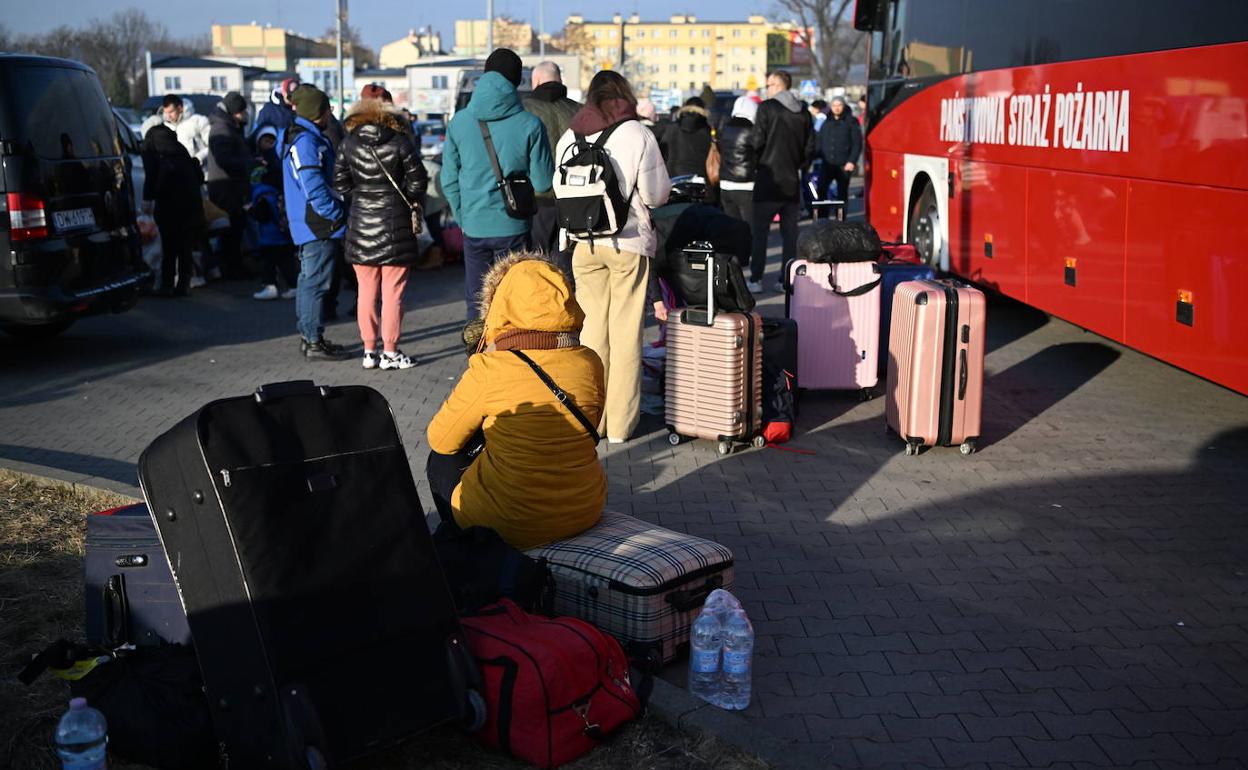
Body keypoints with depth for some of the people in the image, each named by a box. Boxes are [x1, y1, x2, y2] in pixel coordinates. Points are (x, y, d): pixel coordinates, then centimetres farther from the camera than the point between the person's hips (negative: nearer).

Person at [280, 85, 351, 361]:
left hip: (309, 224, 11)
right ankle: (314, 342, -3)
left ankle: (308, 336, 24)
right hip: (319, 226, -11)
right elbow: (315, 188, -23)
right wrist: (338, 216, -17)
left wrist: (337, 213, 20)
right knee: (316, 282, -7)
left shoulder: (300, 136, 16)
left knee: (309, 280, 15)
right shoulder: (306, 141, -17)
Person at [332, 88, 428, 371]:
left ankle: (369, 351, 15)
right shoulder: (400, 141, -7)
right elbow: (417, 180, -6)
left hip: (360, 224, 3)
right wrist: (410, 200, 12)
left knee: (366, 292, 11)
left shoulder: (348, 144, 1)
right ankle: (390, 352, 6)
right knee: (392, 292, 2)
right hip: (395, 225, -3)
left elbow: (340, 184, 1)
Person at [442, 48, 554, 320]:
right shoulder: (529, 125, -9)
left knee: (476, 303, 12)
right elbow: (543, 182, -6)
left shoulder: (459, 122, 0)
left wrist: (463, 217, 15)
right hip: (513, 228, -2)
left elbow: (449, 180, 3)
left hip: (473, 228, 2)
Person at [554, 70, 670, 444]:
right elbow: (657, 195, -4)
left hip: (584, 243, 3)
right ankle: (620, 423, 9)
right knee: (626, 332, 4)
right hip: (629, 243, -3)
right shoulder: (638, 134, -7)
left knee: (592, 327, 11)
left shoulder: (568, 137, 5)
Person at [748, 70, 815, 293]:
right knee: (790, 232, 9)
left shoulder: (767, 108, -9)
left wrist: (757, 162, 6)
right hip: (792, 182, 5)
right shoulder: (803, 113, 7)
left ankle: (756, 279, 0)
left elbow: (756, 141, -12)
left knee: (759, 231, 1)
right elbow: (810, 148, 8)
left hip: (769, 180, -5)